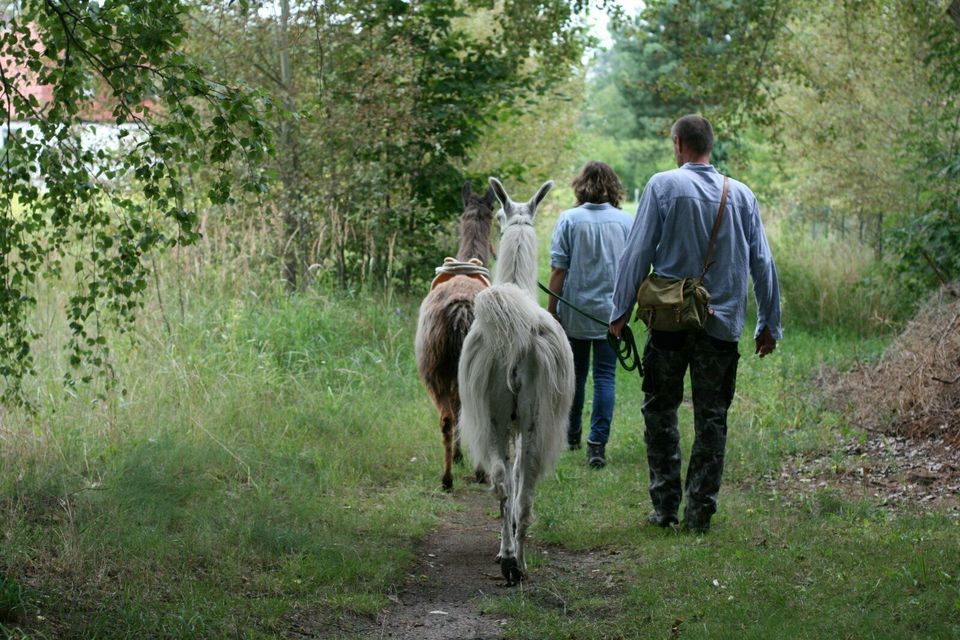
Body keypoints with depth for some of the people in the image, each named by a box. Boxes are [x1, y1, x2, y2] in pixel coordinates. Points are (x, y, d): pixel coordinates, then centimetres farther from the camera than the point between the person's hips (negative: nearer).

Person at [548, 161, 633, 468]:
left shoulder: (569, 219, -5)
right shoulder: (626, 221, -1)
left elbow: (558, 270, -6)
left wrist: (551, 310, 0)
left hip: (574, 311, 0)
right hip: (612, 312, 0)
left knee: (575, 373, 16)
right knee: (605, 376, 1)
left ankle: (572, 433, 32)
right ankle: (597, 444, -8)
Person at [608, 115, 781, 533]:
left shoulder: (663, 186, -4)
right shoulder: (741, 195, 4)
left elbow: (638, 252, -6)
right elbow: (762, 263, 7)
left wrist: (621, 310, 1)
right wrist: (769, 324, 14)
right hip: (723, 322, 2)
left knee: (660, 411, 10)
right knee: (711, 417, 8)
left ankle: (665, 505, 8)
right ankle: (700, 511, 6)